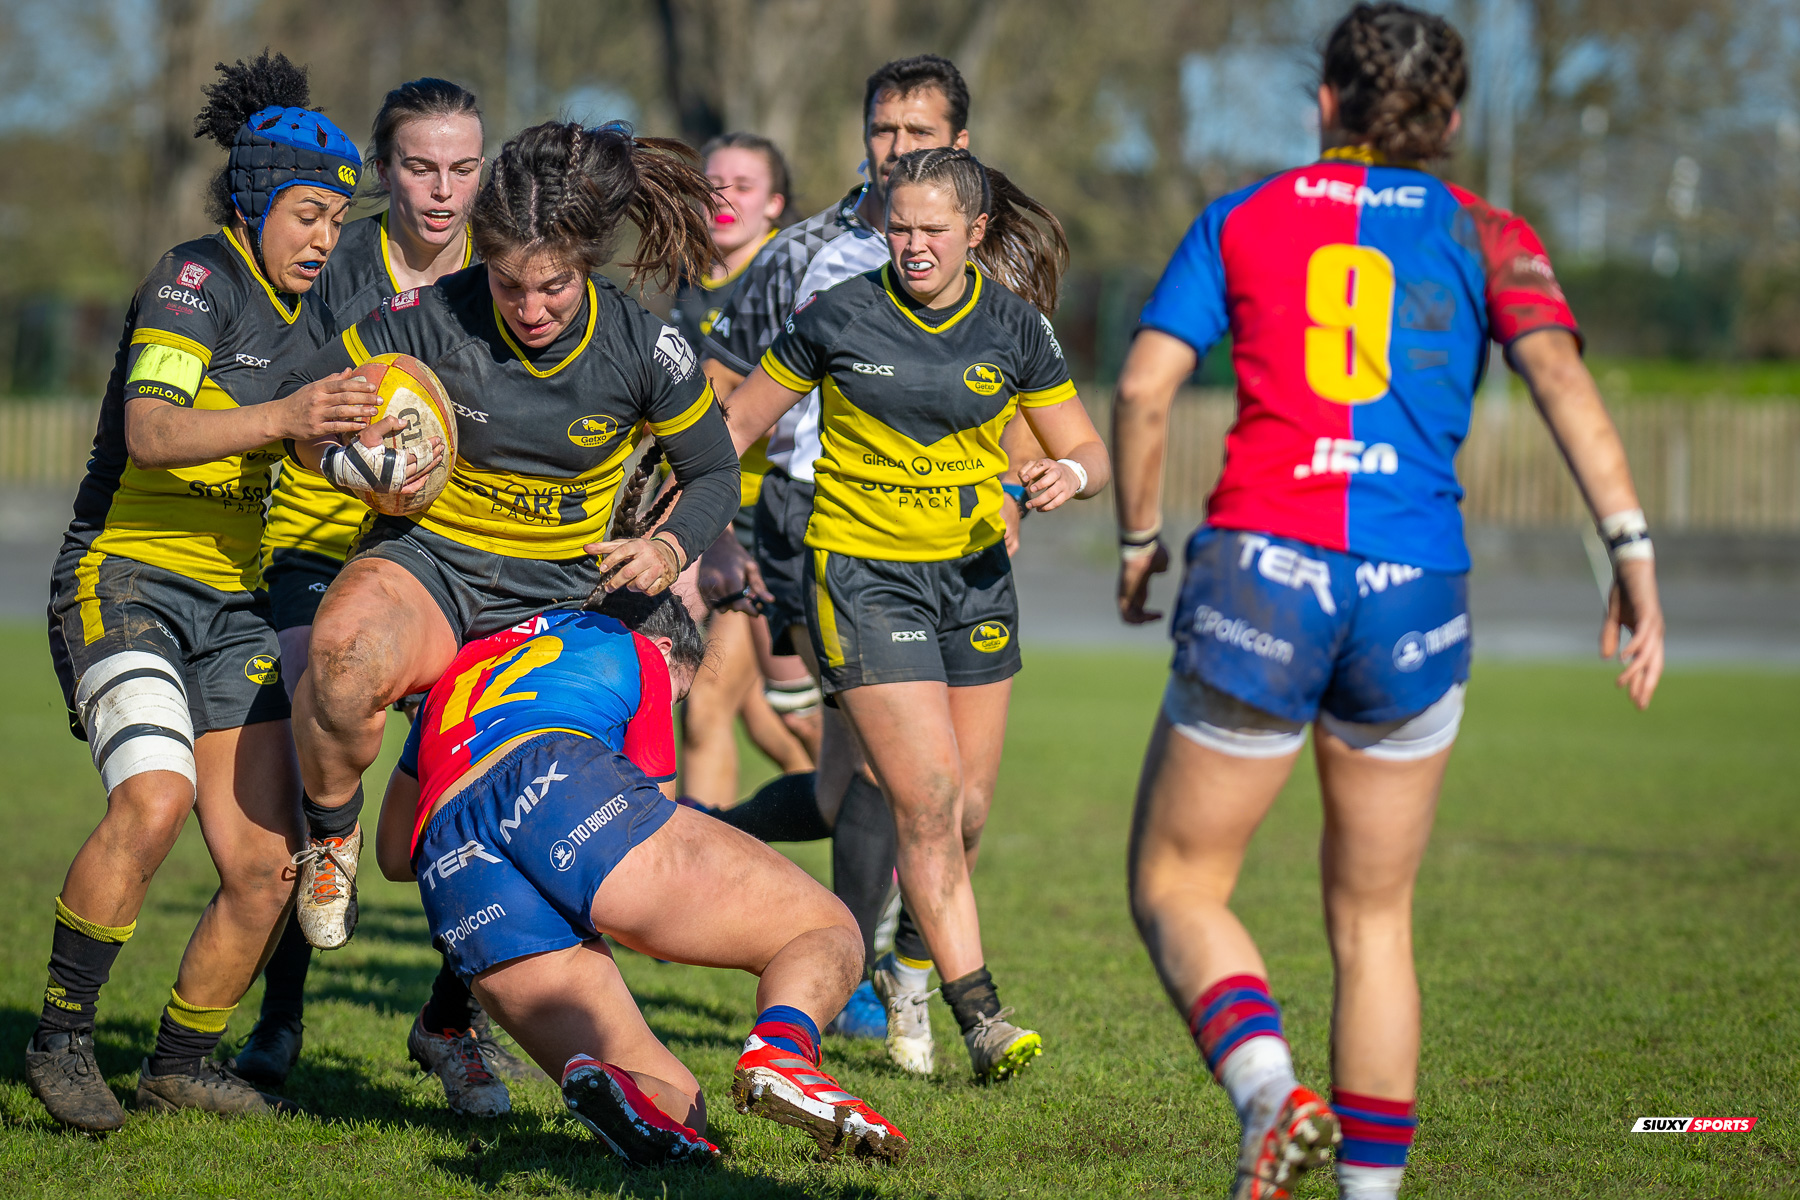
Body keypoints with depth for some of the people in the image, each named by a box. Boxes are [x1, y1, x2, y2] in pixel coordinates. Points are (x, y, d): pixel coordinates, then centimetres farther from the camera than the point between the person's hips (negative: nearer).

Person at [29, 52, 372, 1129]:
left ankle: (183, 1062, 16)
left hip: (236, 605, 7)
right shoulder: (195, 281, -10)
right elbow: (148, 432, -26)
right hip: (125, 582, -7)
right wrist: (282, 417, -40)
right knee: (155, 795, -30)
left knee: (269, 865, -4)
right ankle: (62, 1040, -15)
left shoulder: (313, 321, 12)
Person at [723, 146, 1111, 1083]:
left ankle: (895, 961, 33)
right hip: (861, 574, -3)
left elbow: (1086, 451, 5)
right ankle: (980, 1017, -9)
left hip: (974, 575, 4)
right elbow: (741, 422, 5)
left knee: (965, 814, 7)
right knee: (929, 802, -13)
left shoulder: (1014, 327, -1)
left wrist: (1069, 473, -17)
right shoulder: (838, 318, -7)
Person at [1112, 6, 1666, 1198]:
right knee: (1375, 919, 16)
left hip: (1260, 572, -2)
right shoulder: (1488, 237, 10)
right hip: (1416, 599, 2)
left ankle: (1270, 1092, -18)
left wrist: (1139, 539, 15)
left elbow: (1144, 389, 2)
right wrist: (1632, 549, -12)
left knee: (1176, 884, 9)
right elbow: (1561, 373, -7)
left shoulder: (1242, 219, 10)